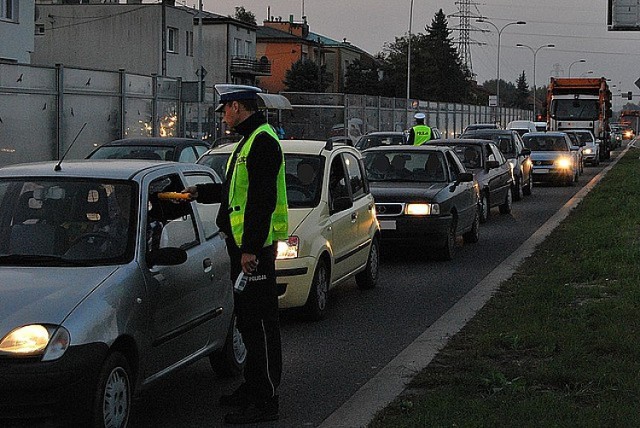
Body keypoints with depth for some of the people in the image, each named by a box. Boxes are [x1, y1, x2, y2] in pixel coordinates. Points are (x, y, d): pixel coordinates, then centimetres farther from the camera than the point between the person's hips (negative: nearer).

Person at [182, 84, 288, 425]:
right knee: (248, 319, 16)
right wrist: (199, 192, 37)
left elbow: (262, 199, -22)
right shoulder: (250, 140, 19)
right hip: (242, 244, 11)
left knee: (260, 322, -8)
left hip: (255, 246, -11)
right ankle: (253, 387, 26)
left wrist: (250, 248, -25)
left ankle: (265, 400, -6)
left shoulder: (262, 141, -15)